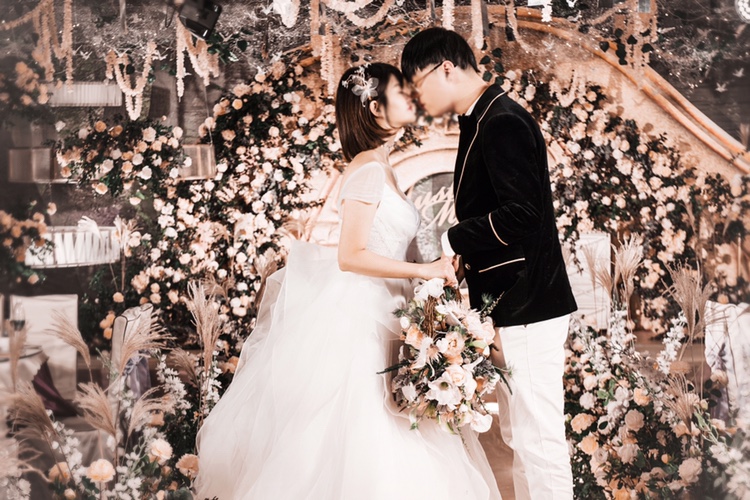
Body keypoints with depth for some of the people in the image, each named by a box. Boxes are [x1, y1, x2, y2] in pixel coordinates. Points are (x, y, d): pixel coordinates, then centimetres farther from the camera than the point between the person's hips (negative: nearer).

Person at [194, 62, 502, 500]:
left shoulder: (381, 168, 13)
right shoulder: (368, 169, -14)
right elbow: (351, 256, -19)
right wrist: (424, 270, -19)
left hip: (381, 319, 9)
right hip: (360, 320, -9)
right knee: (365, 439, -5)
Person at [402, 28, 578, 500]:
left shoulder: (502, 122, -16)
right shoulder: (483, 121, 14)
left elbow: (520, 214, -24)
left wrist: (452, 241, -15)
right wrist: (464, 257, 8)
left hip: (527, 306, -10)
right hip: (512, 303, 10)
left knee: (537, 435, -4)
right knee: (519, 434, 17)